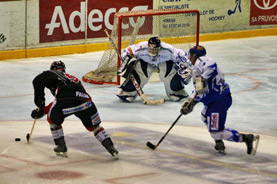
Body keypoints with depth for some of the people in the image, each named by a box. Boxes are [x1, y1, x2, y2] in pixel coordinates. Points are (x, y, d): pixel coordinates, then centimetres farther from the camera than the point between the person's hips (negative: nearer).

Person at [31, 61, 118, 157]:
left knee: (53, 120, 25)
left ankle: (61, 147, 23)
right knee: (94, 126, 23)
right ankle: (110, 147, 11)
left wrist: (39, 99, 22)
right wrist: (43, 110, 43)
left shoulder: (51, 74, 25)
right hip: (85, 101, 5)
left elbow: (37, 81, 10)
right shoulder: (72, 78, 41)